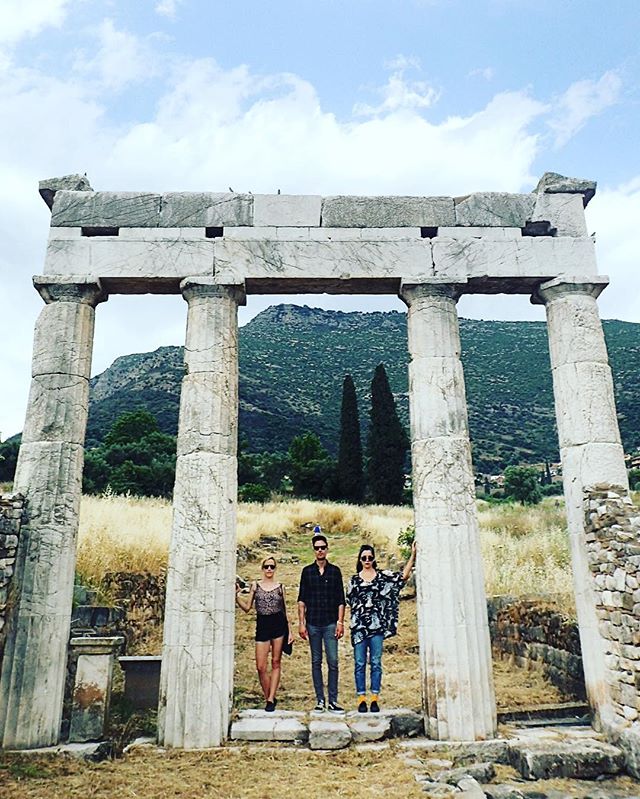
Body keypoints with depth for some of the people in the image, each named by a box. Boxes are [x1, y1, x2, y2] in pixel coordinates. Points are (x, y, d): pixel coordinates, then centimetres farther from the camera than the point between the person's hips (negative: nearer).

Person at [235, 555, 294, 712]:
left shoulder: (280, 587, 8)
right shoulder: (255, 586, 9)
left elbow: (285, 610, 11)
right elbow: (247, 607, 8)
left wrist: (290, 631, 8)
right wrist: (236, 595, -6)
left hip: (279, 625, 0)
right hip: (262, 626, 0)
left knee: (276, 663, 2)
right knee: (261, 667, -3)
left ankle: (271, 699, 9)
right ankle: (268, 698, 15)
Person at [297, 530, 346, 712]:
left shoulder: (335, 571, 5)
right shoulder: (307, 571, 6)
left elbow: (341, 600, 5)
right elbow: (301, 600, 5)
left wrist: (340, 622, -2)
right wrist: (301, 623, -1)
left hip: (330, 623, -1)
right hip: (313, 623, 1)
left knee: (333, 662, -3)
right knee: (316, 662, 6)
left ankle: (333, 701, 5)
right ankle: (320, 700, 14)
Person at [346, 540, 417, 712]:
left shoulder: (383, 576, 5)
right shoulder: (354, 580, 8)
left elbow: (404, 576, -5)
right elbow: (349, 602, 11)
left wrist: (413, 555, -12)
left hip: (377, 625, 0)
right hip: (359, 626, 0)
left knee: (376, 663, 4)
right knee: (360, 663, 3)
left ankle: (374, 699, 11)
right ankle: (361, 699, 11)